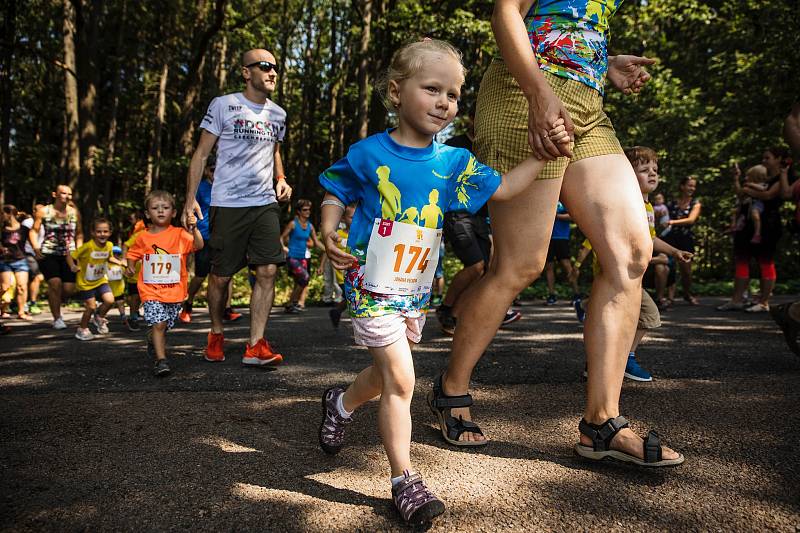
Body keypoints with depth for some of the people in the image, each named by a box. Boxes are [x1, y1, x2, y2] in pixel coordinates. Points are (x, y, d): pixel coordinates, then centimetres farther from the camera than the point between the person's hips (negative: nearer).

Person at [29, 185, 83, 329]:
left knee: (69, 288, -4)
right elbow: (34, 231, 3)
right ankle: (57, 318, -3)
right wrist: (36, 248, -10)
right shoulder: (43, 212, 1)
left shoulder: (74, 213, 8)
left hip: (69, 255, 3)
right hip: (48, 254, -3)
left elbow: (79, 233, 16)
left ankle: (53, 299, 33)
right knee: (55, 283, -17)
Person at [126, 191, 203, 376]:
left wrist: (194, 228, -32)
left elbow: (199, 245, -17)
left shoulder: (179, 234, -3)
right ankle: (161, 360, -12)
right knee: (158, 324, -15)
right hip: (151, 291, 0)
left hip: (175, 291, 1)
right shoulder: (142, 238, 4)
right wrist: (131, 266, 1)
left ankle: (152, 342, 46)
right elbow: (132, 254, 21)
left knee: (164, 326, 14)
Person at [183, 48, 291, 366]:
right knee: (221, 276, 3)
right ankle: (216, 335, 27)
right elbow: (201, 153, 0)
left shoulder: (278, 114, 14)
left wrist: (281, 179, 10)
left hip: (266, 203, 4)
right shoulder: (223, 105, -1)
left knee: (268, 271, -8)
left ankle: (256, 346, -4)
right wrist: (190, 199, -7)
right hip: (227, 204, -4)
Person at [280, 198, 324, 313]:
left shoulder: (310, 226, 10)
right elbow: (282, 238, -2)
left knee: (299, 283, 5)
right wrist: (283, 248, -19)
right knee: (305, 277, -20)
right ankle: (290, 303, -6)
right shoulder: (293, 224, -5)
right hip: (292, 257, -6)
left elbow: (316, 242, 16)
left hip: (303, 258, 6)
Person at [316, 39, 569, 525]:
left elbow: (503, 188, 4)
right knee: (400, 379, -9)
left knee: (387, 374, 20)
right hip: (371, 284, -5)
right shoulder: (368, 154, -9)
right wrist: (329, 232, -14)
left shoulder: (453, 162, 0)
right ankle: (404, 480, 6)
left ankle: (340, 404, 52)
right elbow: (336, 193, 3)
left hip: (417, 289, 5)